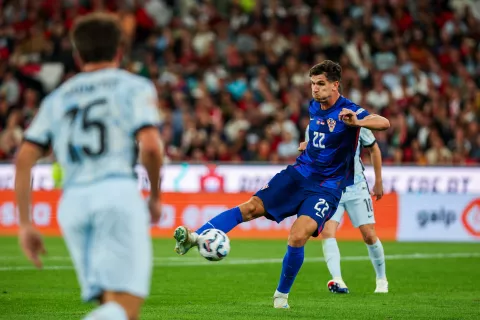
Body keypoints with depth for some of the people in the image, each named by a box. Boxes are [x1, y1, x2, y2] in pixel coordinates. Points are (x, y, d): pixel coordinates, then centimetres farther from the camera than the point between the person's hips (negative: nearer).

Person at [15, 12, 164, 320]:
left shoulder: (58, 98, 22)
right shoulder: (134, 87, 12)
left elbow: (24, 159, 12)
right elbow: (151, 146, -5)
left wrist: (25, 224, 14)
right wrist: (155, 196, 11)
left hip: (72, 201, 4)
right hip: (117, 191, -4)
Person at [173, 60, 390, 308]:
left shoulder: (348, 111, -14)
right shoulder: (313, 107, 7)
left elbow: (384, 123, -33)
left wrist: (357, 122, -48)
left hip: (326, 188, -6)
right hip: (299, 173, 6)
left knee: (297, 237, -22)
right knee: (251, 207, -11)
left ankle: (281, 295, 0)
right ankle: (194, 238, -17)